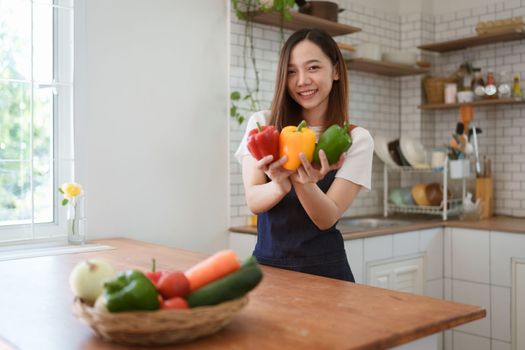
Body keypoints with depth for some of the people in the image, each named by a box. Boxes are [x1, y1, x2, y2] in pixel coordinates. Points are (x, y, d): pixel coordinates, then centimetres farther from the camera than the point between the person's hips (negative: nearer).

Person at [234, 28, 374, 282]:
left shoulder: (356, 139, -3)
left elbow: (328, 219, -9)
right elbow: (253, 201, -6)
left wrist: (304, 183, -27)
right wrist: (281, 184, -26)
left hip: (323, 268, -1)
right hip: (266, 262, 1)